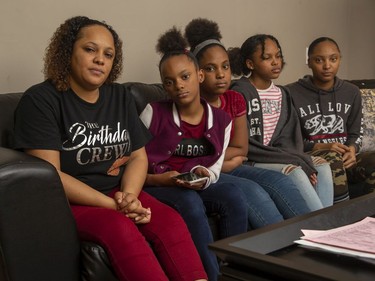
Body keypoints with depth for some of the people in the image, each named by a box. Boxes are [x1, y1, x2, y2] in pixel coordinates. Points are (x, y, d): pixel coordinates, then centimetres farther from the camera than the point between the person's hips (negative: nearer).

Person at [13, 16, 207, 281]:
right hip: (66, 202, -5)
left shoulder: (120, 97, 10)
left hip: (119, 193, 5)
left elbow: (138, 157, 8)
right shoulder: (40, 100, -8)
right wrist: (112, 205, -21)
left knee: (170, 220, -23)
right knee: (119, 227, -33)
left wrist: (129, 196, -14)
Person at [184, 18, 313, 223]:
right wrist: (229, 156, -9)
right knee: (252, 191, -30)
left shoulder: (235, 100, 8)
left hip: (231, 170, 6)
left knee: (280, 181, -18)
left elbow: (241, 149, 3)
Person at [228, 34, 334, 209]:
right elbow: (243, 145, -15)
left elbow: (290, 136, 9)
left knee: (322, 166, -13)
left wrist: (302, 160, -15)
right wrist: (296, 160, -17)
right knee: (294, 172, -29)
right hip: (251, 162, -7)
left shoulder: (281, 94, 15)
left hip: (281, 157, 7)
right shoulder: (239, 93, -8)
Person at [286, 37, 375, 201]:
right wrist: (321, 147, -14)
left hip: (345, 156, 4)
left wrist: (351, 149, -8)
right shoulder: (292, 93, -1)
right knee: (333, 160, -38)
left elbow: (356, 133, 17)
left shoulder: (352, 92, 12)